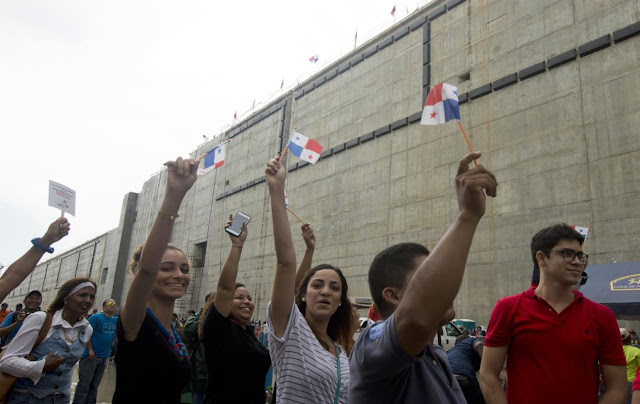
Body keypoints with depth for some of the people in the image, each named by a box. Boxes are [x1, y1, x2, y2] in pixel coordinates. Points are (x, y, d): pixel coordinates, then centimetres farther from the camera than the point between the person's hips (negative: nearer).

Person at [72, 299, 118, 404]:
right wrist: (90, 350, -18)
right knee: (84, 384, -4)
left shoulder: (116, 320, 10)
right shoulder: (96, 317, -8)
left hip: (103, 358, 6)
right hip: (90, 356, -6)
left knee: (94, 386, 13)